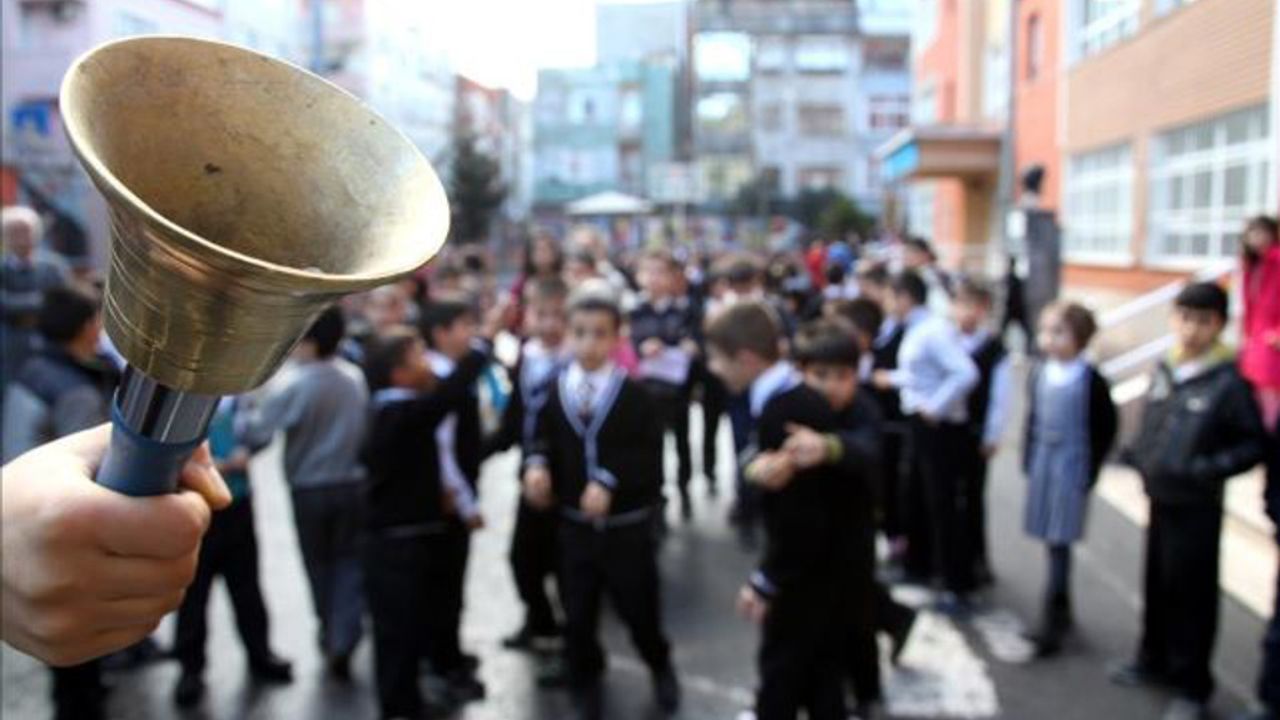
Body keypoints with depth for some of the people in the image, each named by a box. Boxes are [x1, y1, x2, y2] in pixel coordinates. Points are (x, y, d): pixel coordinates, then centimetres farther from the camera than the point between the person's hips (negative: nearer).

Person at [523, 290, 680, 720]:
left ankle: (660, 667, 43)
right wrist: (536, 464, -17)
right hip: (574, 523, 3)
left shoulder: (634, 395, -12)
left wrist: (610, 481, -25)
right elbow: (544, 440, 4)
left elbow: (649, 456, -13)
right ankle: (585, 685, 38)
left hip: (628, 525, -3)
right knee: (577, 614, 13)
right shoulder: (554, 393, -2)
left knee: (639, 609, 11)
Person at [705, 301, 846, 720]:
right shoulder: (796, 397, 5)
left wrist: (766, 582, -21)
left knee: (780, 668, 11)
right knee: (820, 670, 21)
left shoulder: (784, 411, -28)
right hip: (825, 565, 9)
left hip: (803, 572, -9)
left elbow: (800, 515, -27)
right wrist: (755, 463, -13)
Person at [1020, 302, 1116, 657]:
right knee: (1051, 541, 13)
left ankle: (1050, 625, 0)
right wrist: (1028, 459, 8)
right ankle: (1062, 611, 29)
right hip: (1042, 464, 5)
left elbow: (1106, 428, -7)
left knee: (1060, 544, -5)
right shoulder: (1039, 373, 3)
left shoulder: (1091, 380, -12)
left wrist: (1090, 470, -8)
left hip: (1071, 467, -5)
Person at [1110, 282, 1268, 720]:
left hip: (1197, 507, -6)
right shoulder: (1164, 370, 4)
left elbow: (1255, 444, -11)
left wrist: (1211, 468, -21)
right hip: (1158, 497, 6)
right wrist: (1137, 454, 3)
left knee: (1192, 594, 3)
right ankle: (1154, 660, 37)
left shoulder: (1229, 381, -15)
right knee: (1157, 585, 18)